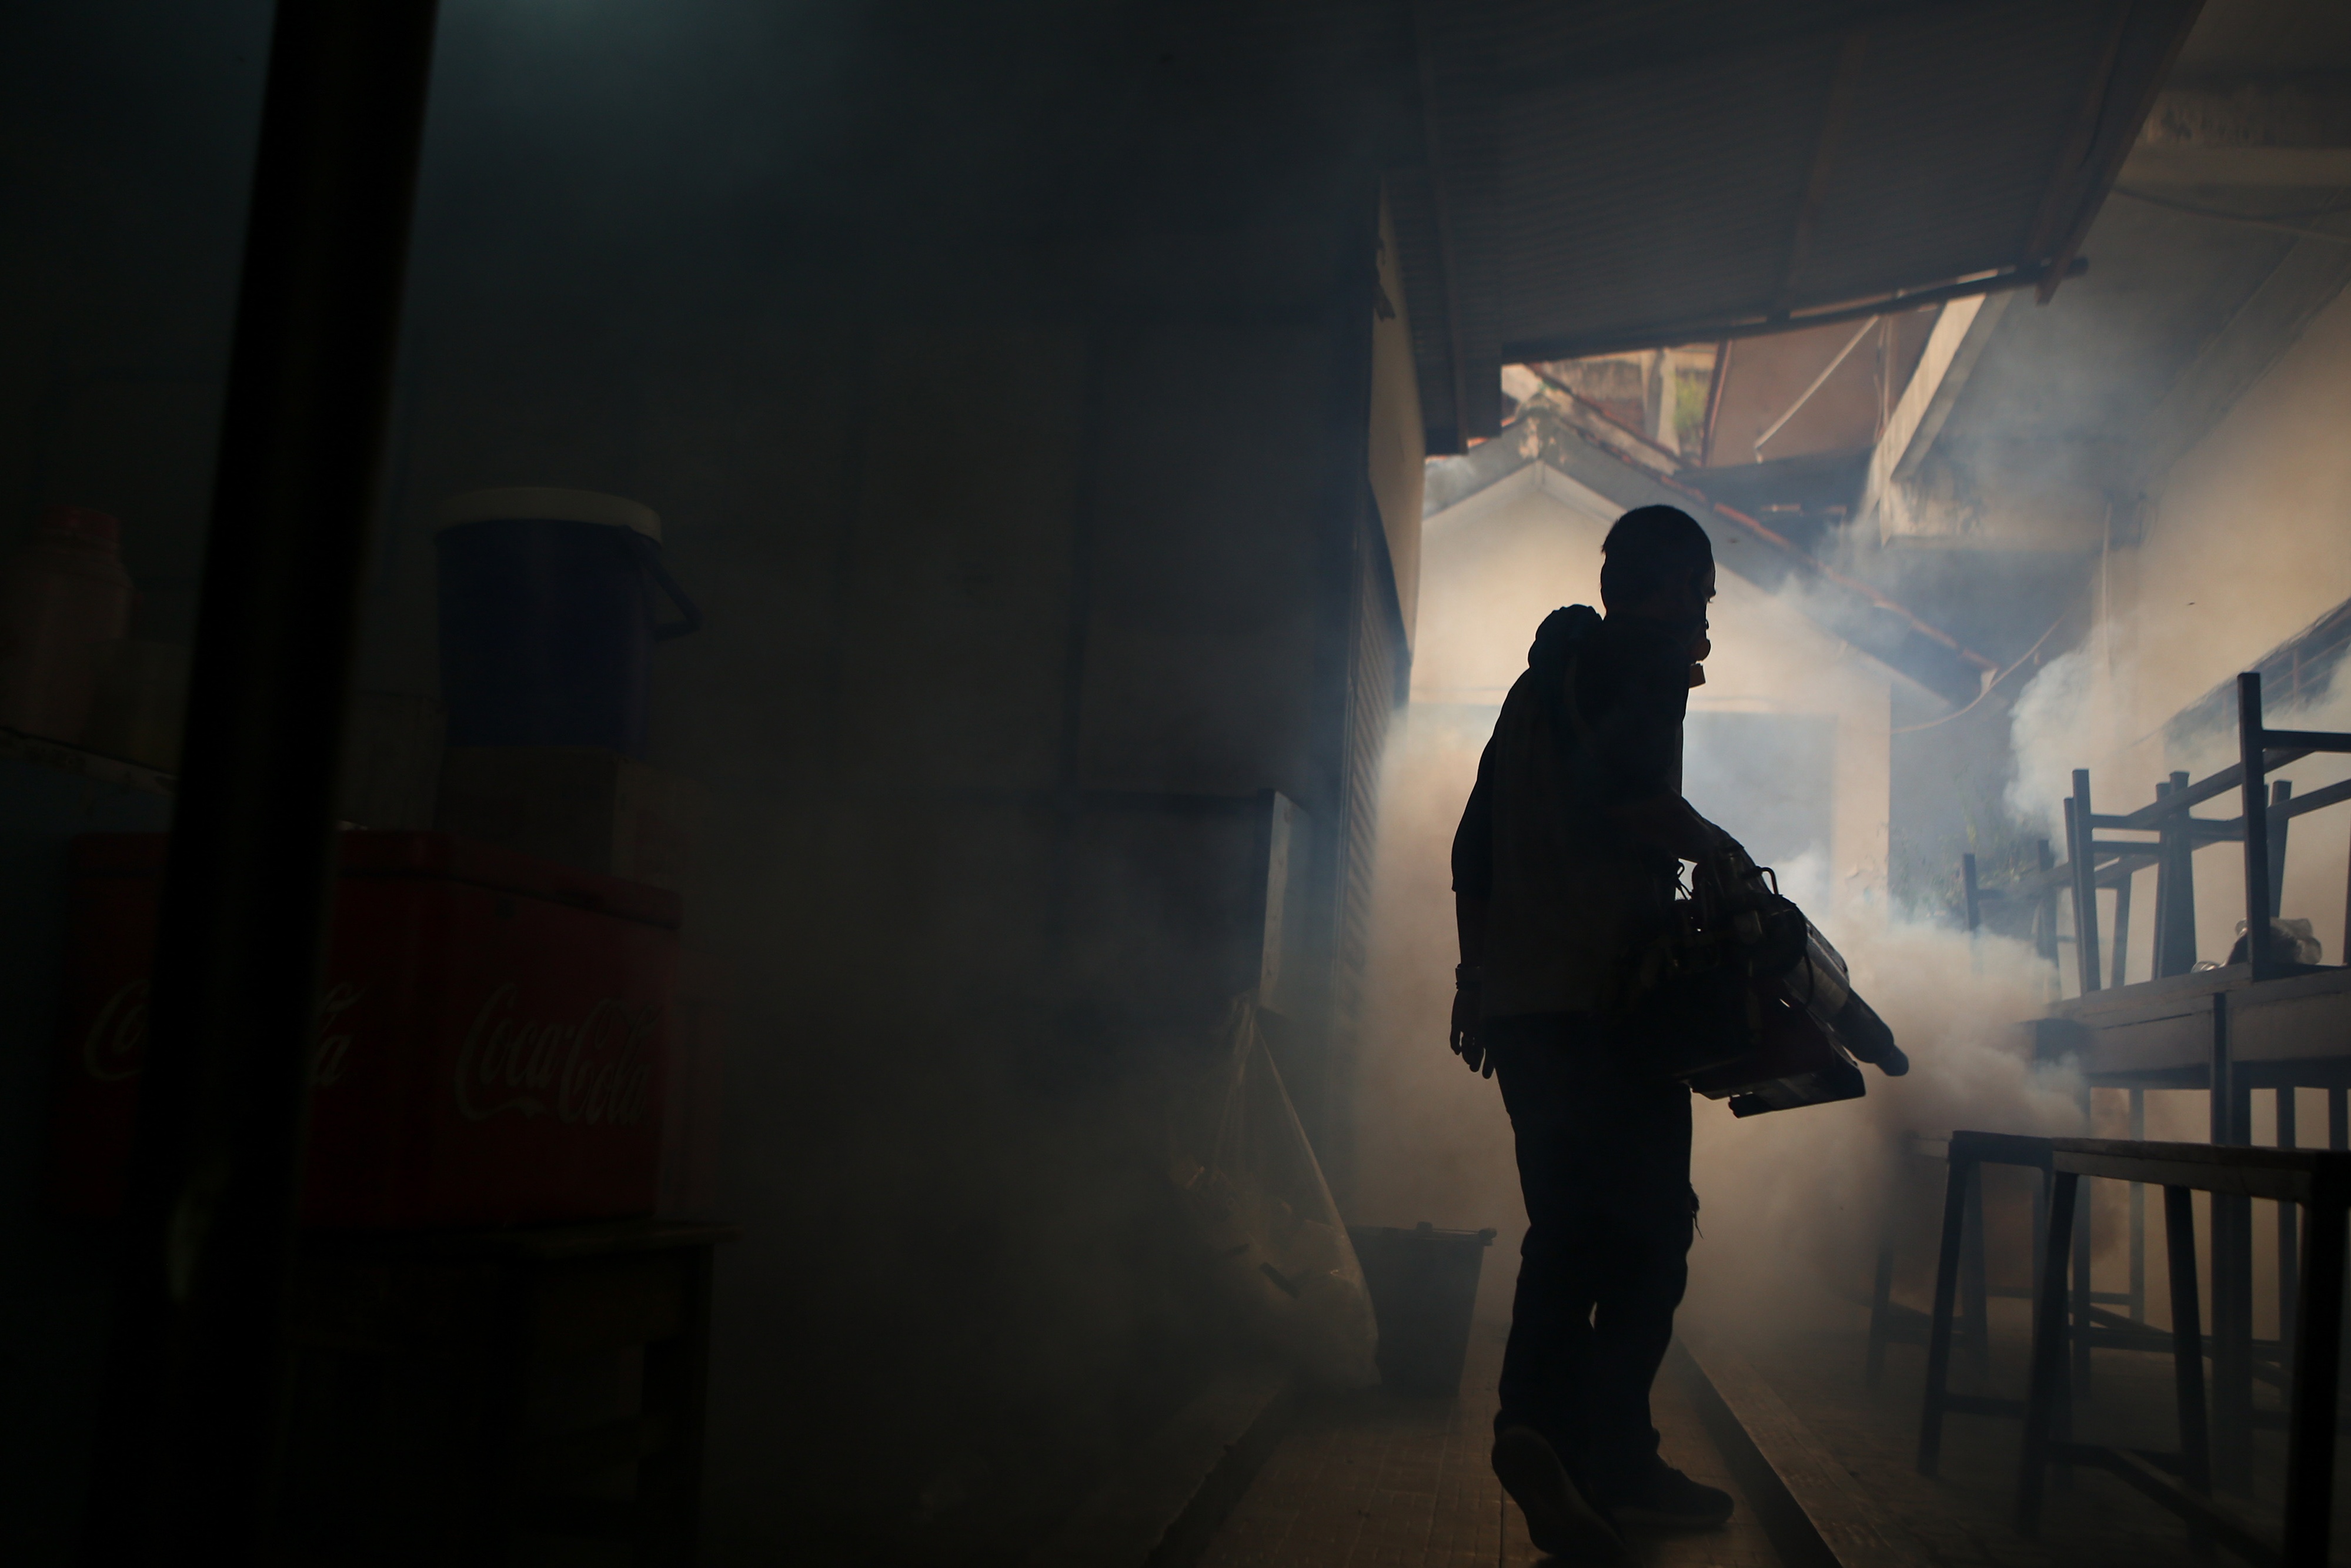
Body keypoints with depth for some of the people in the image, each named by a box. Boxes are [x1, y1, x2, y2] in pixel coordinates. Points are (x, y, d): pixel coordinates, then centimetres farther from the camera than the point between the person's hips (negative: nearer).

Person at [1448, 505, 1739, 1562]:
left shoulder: (1542, 676, 23)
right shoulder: (1644, 664, -2)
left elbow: (1473, 846, 21)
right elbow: (1622, 791, -22)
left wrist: (1478, 971, 24)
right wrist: (1717, 848, -7)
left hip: (1521, 995, 8)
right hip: (1607, 990, -8)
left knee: (1569, 1226, 9)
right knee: (1648, 1225, -2)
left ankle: (1539, 1422, -1)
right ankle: (1613, 1460, -2)